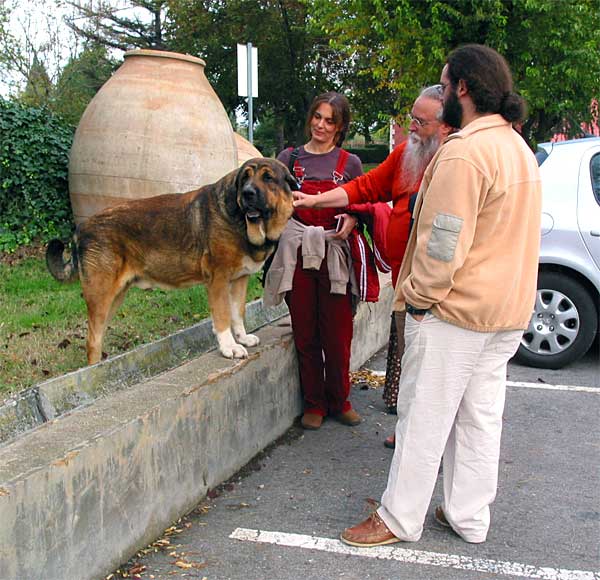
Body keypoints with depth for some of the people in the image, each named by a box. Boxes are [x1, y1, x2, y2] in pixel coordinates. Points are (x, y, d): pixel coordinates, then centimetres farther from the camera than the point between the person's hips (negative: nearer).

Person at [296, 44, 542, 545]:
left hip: (454, 313, -9)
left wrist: (419, 296, -11)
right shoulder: (519, 149, 12)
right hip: (507, 312, 9)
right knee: (482, 416, 14)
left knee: (424, 416, 2)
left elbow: (443, 242, -22)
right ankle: (469, 517, 25)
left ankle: (400, 518, 14)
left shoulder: (463, 153, -20)